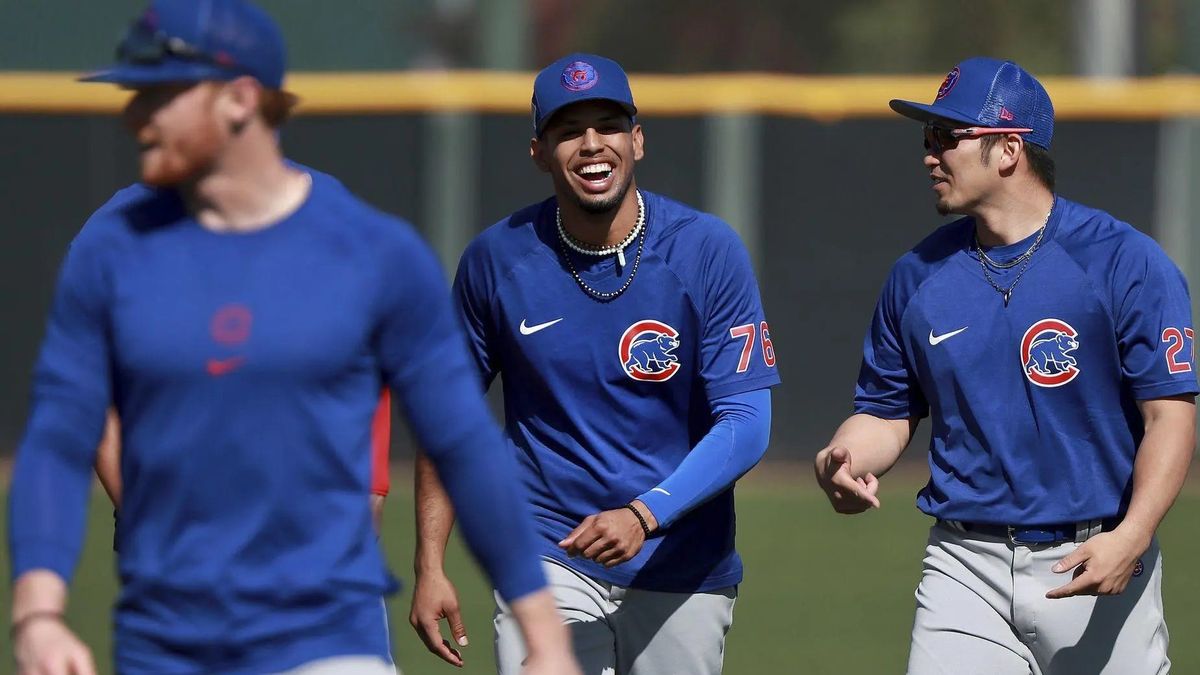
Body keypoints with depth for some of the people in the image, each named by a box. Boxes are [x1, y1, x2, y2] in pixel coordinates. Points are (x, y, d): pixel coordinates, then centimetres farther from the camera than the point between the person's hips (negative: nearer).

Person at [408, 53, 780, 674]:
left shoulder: (708, 251, -10)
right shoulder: (498, 259, -5)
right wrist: (430, 567, -1)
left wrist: (644, 515, -28)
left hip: (683, 570, 0)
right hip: (549, 559, 0)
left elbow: (746, 424, -14)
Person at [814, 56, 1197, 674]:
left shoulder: (1126, 263, -7)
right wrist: (842, 461, -6)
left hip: (1095, 561, -3)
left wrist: (1132, 537, -23)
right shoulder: (917, 275, 8)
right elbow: (886, 412, 17)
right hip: (966, 567, 3)